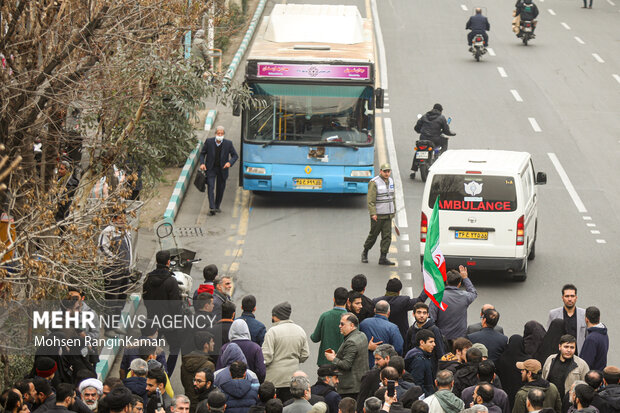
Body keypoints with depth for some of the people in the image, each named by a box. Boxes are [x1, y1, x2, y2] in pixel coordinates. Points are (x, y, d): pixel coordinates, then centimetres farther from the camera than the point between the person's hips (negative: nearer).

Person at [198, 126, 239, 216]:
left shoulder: (228, 144, -8)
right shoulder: (209, 142, -8)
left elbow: (235, 156, 0)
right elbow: (202, 153, 3)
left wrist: (230, 162, -20)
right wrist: (202, 163, -14)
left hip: (222, 169, 1)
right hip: (210, 169, -1)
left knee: (220, 188, 10)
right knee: (210, 187, -15)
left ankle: (217, 206, 30)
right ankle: (211, 208, -23)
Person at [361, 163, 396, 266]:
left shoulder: (391, 181, 10)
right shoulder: (374, 183, -12)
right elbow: (370, 200, -16)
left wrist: (393, 211, 20)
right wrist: (373, 213, -24)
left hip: (388, 215, 6)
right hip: (377, 215, -6)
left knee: (387, 236, -3)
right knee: (373, 235, 4)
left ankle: (383, 258, -2)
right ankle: (365, 253, 26)